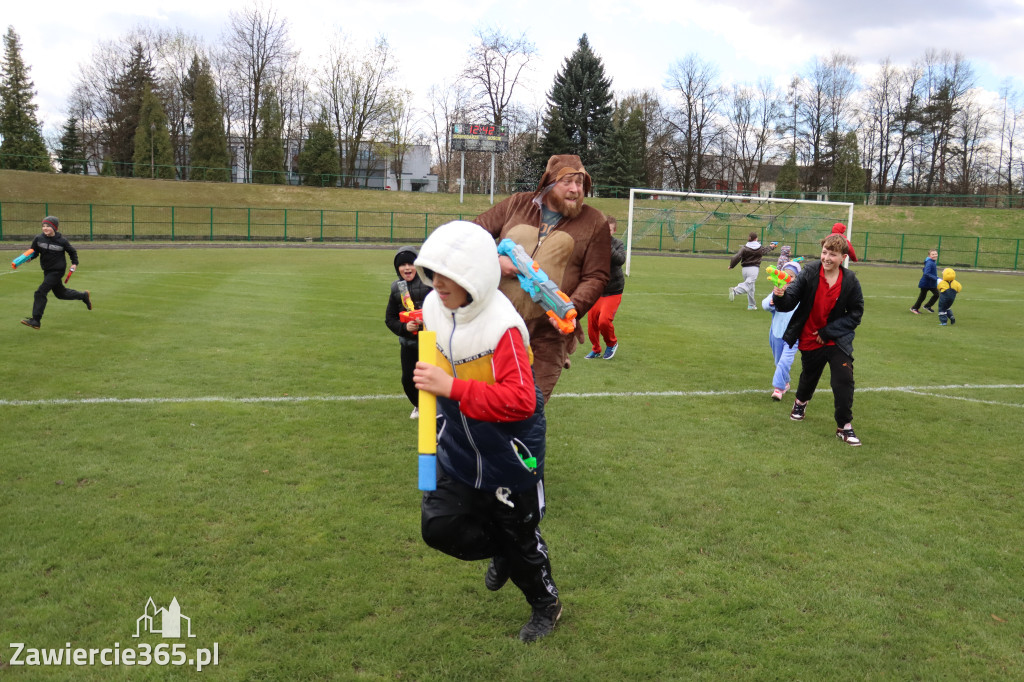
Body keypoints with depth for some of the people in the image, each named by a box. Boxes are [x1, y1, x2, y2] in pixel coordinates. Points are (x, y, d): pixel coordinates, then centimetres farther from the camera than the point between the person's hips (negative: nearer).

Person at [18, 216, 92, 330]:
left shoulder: (62, 241, -12)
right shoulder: (38, 239, -5)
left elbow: (72, 251, 4)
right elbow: (34, 252, 4)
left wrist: (75, 263, -1)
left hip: (57, 271, -6)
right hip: (47, 270, 6)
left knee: (40, 292, -15)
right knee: (60, 293, 20)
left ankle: (36, 320, -12)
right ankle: (84, 296, 44)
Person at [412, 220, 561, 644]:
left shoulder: (502, 327, -30)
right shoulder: (433, 307, -7)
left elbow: (520, 400, -36)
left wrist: (452, 388, -38)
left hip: (509, 452, -6)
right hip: (459, 447, 6)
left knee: (520, 533, 12)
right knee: (439, 525, 2)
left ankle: (546, 605, 43)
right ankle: (501, 552, 35)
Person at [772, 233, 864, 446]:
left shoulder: (850, 281, -12)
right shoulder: (809, 273, -15)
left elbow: (855, 314, -6)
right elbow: (789, 303, -22)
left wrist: (828, 332, -15)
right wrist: (780, 297, -46)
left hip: (837, 340, -1)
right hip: (810, 340, 1)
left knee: (844, 380, -13)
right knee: (809, 377, 21)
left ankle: (844, 426, 3)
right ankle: (801, 402, 54)